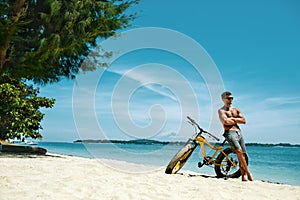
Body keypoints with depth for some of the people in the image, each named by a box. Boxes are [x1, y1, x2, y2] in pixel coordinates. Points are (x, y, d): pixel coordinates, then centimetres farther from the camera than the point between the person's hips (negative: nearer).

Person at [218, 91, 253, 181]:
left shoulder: (236, 110, 20)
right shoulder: (221, 111, 3)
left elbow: (243, 120, 8)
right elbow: (226, 121, -15)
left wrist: (233, 119, -3)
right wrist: (237, 121, 1)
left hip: (239, 132, 6)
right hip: (230, 132, -6)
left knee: (243, 154, -1)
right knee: (239, 151, -23)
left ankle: (243, 176, 3)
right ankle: (248, 172, -15)